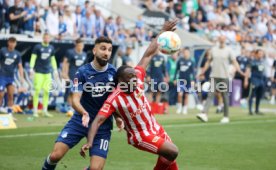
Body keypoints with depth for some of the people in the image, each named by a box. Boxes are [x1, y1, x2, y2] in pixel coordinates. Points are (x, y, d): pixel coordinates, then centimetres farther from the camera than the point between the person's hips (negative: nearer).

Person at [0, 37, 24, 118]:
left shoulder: (17, 54, 5)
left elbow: (20, 66, 3)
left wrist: (22, 77, -7)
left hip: (11, 77, 4)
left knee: (11, 96, 1)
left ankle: (9, 114, 6)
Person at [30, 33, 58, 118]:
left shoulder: (51, 48, 12)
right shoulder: (37, 47, -1)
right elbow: (33, 57, -4)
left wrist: (55, 70, 18)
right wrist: (31, 68, -14)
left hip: (47, 72, 4)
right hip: (39, 72, -4)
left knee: (47, 91, 2)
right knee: (37, 91, -6)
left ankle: (45, 111, 9)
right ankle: (35, 111, -1)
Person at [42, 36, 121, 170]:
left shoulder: (113, 72, -4)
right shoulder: (82, 72, -10)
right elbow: (75, 100, -17)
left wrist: (117, 116, -4)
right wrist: (84, 113, -37)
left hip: (102, 125, 1)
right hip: (80, 121, -1)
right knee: (56, 155, -13)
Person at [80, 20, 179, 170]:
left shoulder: (137, 77, -11)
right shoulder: (114, 100, -25)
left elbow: (148, 54, -4)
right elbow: (97, 121, -28)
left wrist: (163, 32, -3)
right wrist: (89, 142, -41)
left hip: (155, 128, 7)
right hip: (140, 136, -7)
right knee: (172, 152, -18)